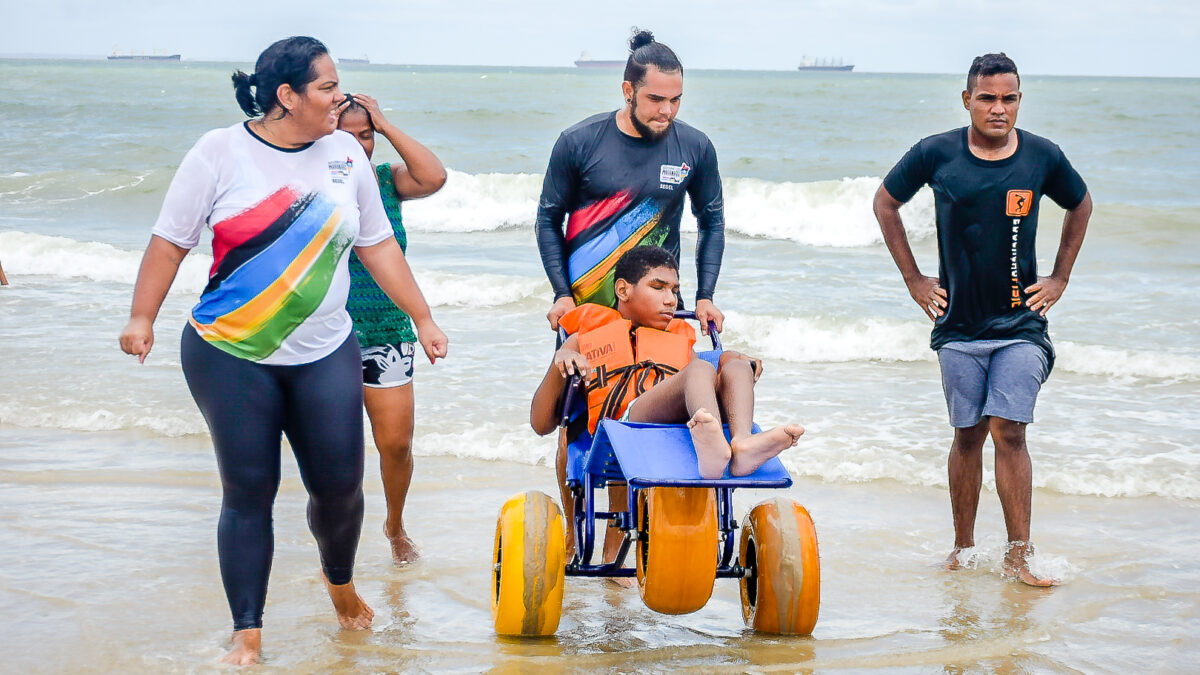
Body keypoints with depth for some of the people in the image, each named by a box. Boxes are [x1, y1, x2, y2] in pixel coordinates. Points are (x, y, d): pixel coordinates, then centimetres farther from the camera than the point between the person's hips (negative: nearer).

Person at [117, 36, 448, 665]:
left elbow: (378, 245, 10)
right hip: (230, 354, -3)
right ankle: (247, 633, 7)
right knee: (247, 490, -2)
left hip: (325, 354, 3)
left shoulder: (345, 153, 3)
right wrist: (142, 318, -9)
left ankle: (339, 580, 34)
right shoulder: (221, 152, -7)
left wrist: (423, 318, 11)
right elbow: (170, 240, -3)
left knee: (340, 483, 2)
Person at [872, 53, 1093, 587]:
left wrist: (1060, 278, 12)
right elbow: (885, 203, 11)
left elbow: (1081, 206, 17)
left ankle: (1019, 556, -6)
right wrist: (913, 279, 7)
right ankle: (963, 551, 18)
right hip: (959, 324, 1)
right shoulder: (935, 155, -4)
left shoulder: (1043, 157, -2)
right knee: (968, 436, 7)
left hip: (1020, 324, -1)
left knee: (1009, 432, -9)